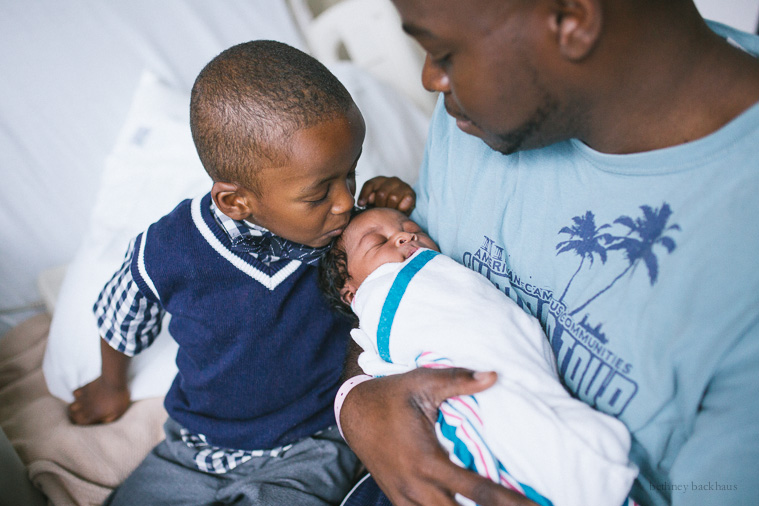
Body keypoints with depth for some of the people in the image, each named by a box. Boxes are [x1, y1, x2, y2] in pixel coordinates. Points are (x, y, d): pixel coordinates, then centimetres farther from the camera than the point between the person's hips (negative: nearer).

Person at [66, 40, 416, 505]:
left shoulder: (346, 228, -19)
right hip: (195, 449, 2)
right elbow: (121, 327, 3)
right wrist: (112, 386, 23)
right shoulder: (168, 253, -20)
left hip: (309, 450, -1)